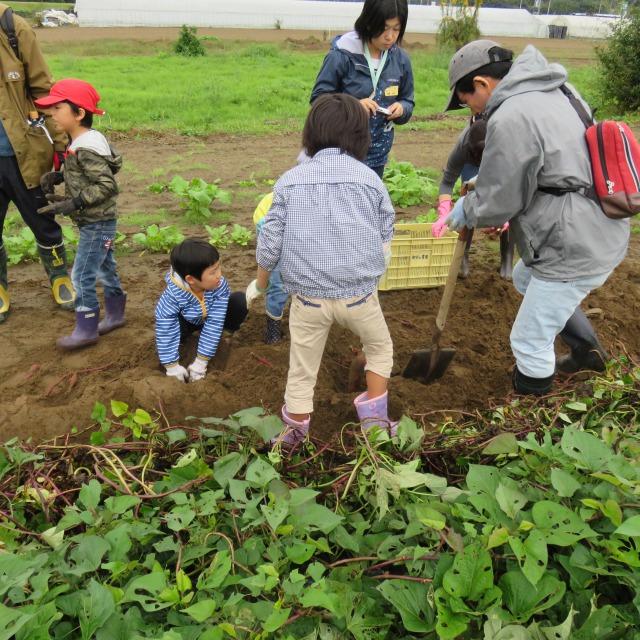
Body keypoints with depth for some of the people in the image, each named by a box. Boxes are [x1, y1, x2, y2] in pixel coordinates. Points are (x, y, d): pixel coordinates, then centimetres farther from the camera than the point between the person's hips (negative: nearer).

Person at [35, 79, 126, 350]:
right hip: (98, 222, 10)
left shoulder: (86, 148, -22)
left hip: (96, 223, -10)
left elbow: (107, 185, -26)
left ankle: (86, 330, 8)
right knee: (105, 268, 18)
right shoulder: (82, 142, 7)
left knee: (82, 276, -3)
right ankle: (114, 315, 32)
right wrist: (57, 176, 3)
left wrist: (73, 204, -26)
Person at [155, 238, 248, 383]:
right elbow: (165, 331, -33)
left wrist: (200, 362, -33)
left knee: (240, 301, -29)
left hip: (213, 316, 0)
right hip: (188, 320, 0)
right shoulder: (173, 294, -38)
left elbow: (214, 323, -34)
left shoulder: (220, 286, -36)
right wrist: (172, 367, -33)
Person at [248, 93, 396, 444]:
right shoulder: (370, 179, 1)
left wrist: (258, 285, 16)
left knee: (302, 370, 16)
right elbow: (385, 240, 6)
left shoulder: (290, 180, 1)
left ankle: (295, 434, 29)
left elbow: (270, 244, 0)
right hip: (359, 292, 0)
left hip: (308, 295, 1)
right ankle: (374, 418, 25)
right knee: (380, 347, 26)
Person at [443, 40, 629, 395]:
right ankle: (588, 350, 43)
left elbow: (497, 200, -16)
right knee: (525, 278, 34)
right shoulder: (548, 93, 9)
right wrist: (488, 208, 13)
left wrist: (467, 211, 4)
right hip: (600, 232, 10)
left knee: (530, 340, 5)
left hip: (577, 251, -10)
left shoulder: (510, 119, -23)